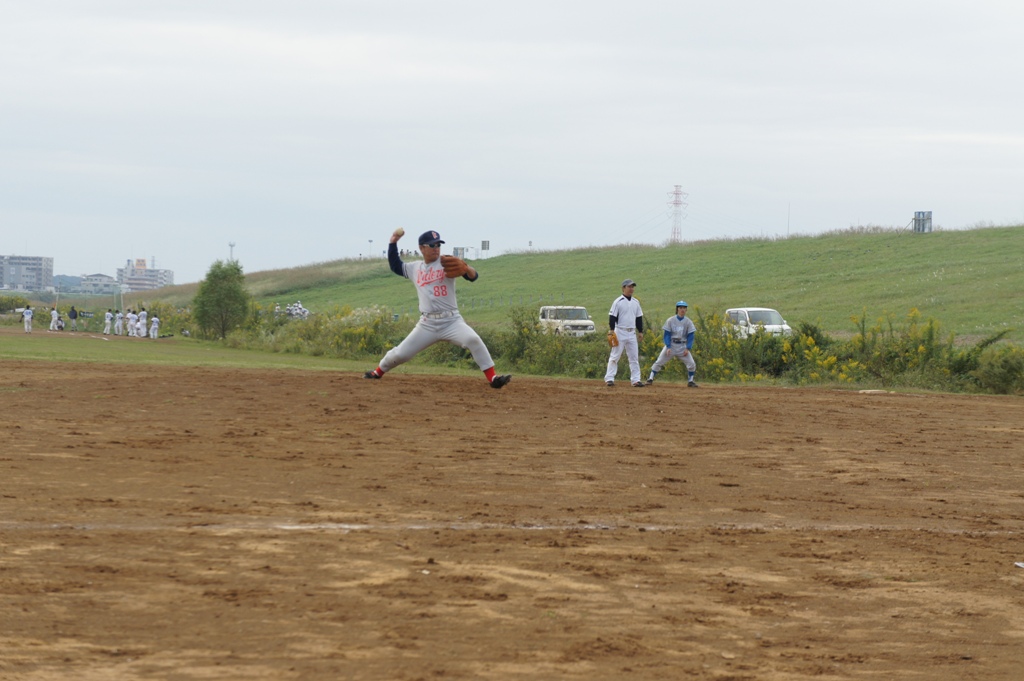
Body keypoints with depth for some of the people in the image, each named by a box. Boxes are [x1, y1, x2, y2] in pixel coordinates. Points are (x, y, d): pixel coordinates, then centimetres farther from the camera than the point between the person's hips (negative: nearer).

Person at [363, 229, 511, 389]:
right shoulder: (414, 268, 12)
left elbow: (474, 276, -8)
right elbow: (395, 266, 28)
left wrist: (465, 268, -31)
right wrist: (393, 242, 18)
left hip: (452, 321, -3)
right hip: (427, 325, 3)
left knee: (473, 340, -28)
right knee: (400, 354, 3)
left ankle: (492, 378, -27)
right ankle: (377, 373, 30)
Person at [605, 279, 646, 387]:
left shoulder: (636, 302, 12)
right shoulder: (618, 302, -5)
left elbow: (639, 318, 17)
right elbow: (612, 317, -8)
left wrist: (640, 332, 13)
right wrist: (611, 331, -16)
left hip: (632, 333, 6)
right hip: (620, 332, -6)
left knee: (634, 357, 4)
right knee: (615, 356, -5)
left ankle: (636, 379, 7)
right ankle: (609, 378, -3)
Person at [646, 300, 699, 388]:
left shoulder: (688, 322, 0)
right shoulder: (670, 320, -4)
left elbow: (690, 336, 0)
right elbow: (667, 334, -5)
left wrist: (688, 348, -11)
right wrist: (668, 347, -15)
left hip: (682, 346, 1)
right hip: (671, 344, -1)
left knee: (691, 364, -7)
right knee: (659, 362, -7)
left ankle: (690, 381, 10)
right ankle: (650, 379, 0)